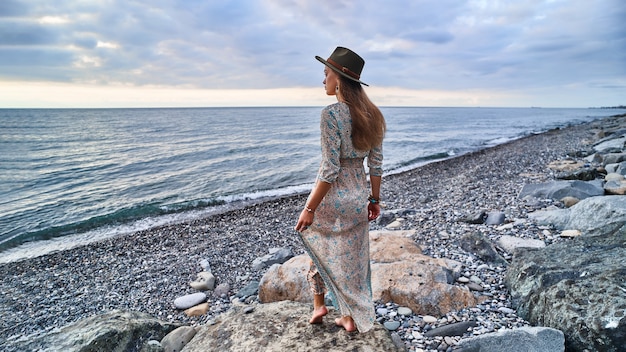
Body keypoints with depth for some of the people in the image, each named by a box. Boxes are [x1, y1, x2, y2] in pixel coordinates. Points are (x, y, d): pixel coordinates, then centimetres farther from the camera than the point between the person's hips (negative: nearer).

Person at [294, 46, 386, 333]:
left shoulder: (331, 114, -20)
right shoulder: (372, 114, 1)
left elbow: (330, 170, -22)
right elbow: (376, 164, 5)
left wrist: (310, 208, -16)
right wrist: (374, 199, 15)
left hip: (332, 196, -6)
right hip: (359, 196, 6)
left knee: (317, 245, 22)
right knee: (353, 257, 18)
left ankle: (319, 303, 30)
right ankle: (352, 318, 31)